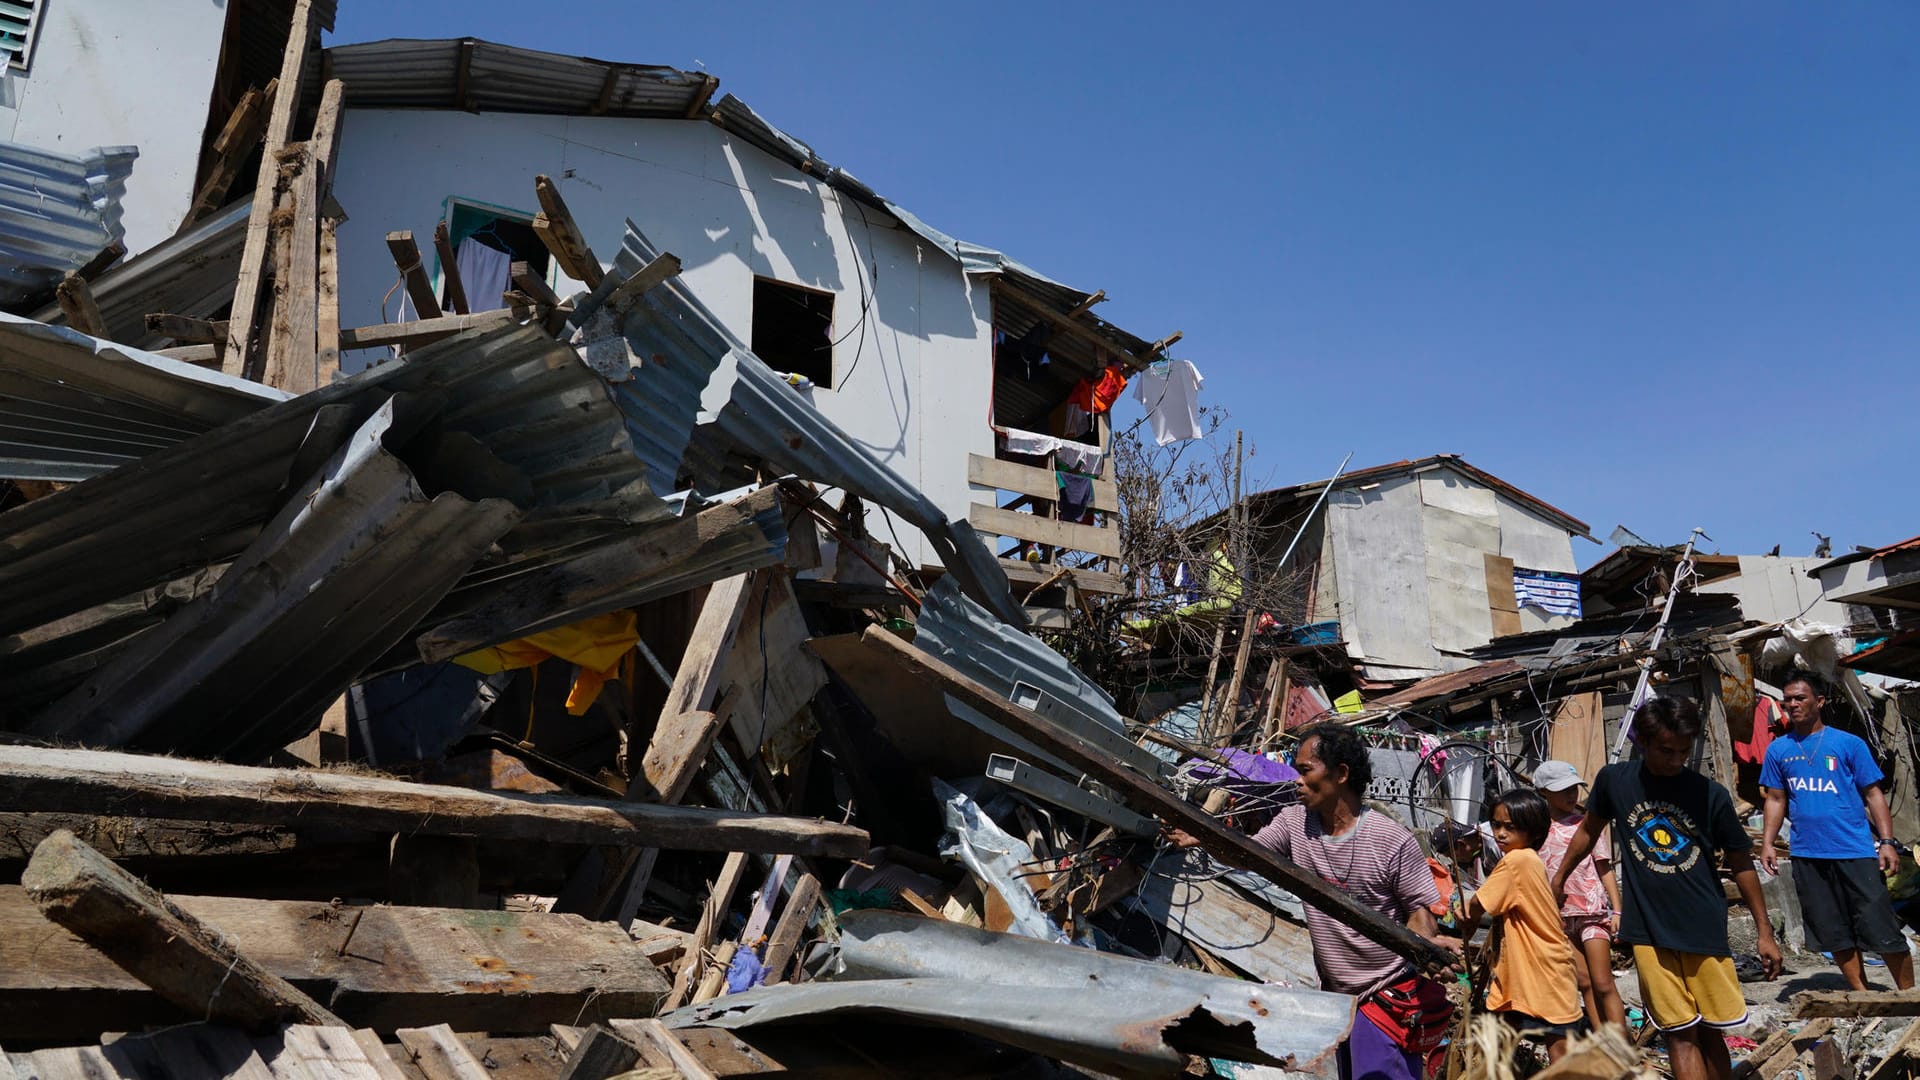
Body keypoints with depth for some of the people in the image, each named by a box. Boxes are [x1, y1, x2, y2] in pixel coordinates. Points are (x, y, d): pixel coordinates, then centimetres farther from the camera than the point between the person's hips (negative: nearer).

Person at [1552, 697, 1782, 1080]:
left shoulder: (1711, 795, -7)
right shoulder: (1614, 780, -5)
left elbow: (1741, 864, 3)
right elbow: (1590, 830, 13)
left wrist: (1764, 932, 5)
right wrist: (1558, 880, 21)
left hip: (1704, 929, 0)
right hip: (1648, 932, 0)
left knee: (1711, 1031, 9)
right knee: (1680, 1033, 1)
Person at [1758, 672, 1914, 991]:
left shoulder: (1848, 743, 0)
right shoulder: (1778, 749, 8)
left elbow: (1873, 794, 1)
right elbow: (1776, 800, 11)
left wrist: (1887, 841, -8)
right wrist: (1767, 844, 2)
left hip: (1856, 851, -3)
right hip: (1807, 856, 3)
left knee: (1883, 930, -1)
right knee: (1836, 935, 10)